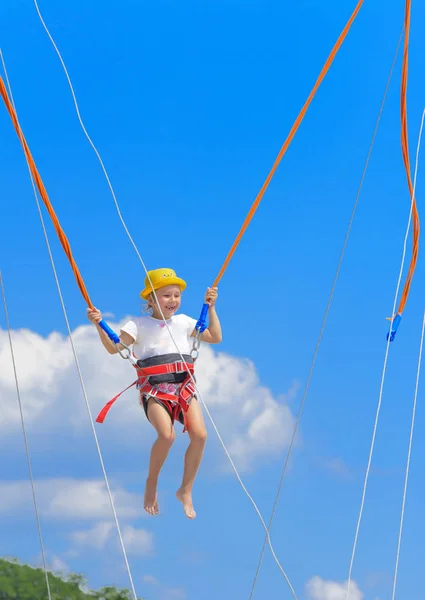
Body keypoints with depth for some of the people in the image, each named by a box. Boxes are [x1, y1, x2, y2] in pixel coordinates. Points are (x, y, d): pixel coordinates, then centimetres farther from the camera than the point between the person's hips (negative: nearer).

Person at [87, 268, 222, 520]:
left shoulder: (184, 322, 17)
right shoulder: (140, 325, 6)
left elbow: (216, 338, 21)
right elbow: (114, 347, -3)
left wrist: (211, 307, 15)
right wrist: (99, 325, -16)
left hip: (184, 385, 4)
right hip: (155, 388, -4)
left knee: (200, 434, -19)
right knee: (167, 435, -29)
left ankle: (186, 491, 1)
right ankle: (151, 484, -1)